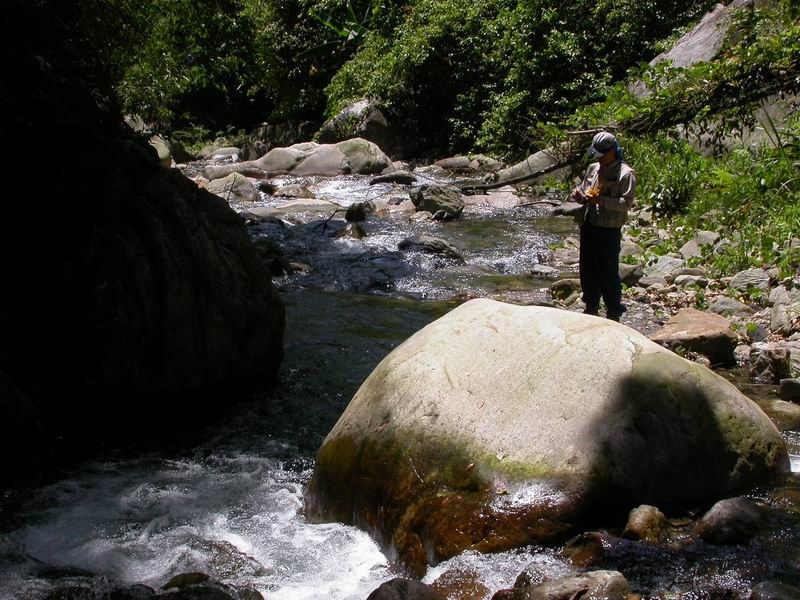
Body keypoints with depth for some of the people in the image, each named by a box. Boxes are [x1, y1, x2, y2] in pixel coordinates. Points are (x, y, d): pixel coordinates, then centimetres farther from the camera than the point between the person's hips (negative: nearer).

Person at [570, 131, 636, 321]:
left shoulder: (625, 174, -10)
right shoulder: (593, 168, 11)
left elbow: (626, 203, -16)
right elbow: (584, 191, 22)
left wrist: (601, 200, -24)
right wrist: (579, 195, -2)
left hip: (609, 229, -7)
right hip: (588, 226, 7)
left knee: (608, 272, -1)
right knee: (587, 268, 14)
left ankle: (614, 311, 12)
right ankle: (591, 307, 29)